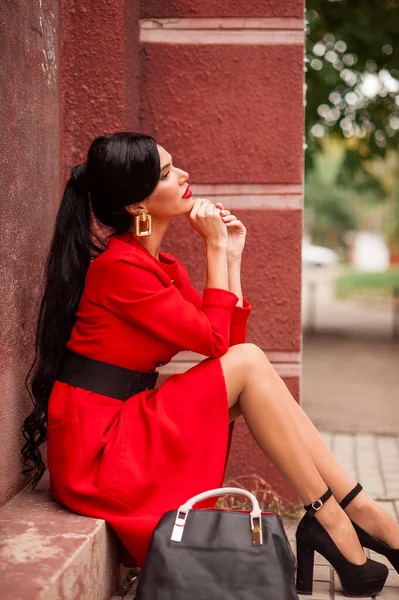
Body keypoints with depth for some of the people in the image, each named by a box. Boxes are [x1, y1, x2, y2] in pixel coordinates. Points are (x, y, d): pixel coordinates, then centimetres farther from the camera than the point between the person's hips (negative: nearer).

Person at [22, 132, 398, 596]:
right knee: (247, 365, -15)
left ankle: (361, 509, -5)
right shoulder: (119, 266, -18)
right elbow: (214, 340, -14)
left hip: (129, 427, 9)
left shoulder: (163, 265, 12)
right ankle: (330, 520, -7)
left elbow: (227, 341, 6)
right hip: (95, 450, -9)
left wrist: (230, 256, 4)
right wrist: (215, 248, -8)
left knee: (247, 362, -3)